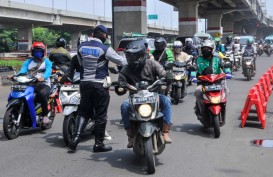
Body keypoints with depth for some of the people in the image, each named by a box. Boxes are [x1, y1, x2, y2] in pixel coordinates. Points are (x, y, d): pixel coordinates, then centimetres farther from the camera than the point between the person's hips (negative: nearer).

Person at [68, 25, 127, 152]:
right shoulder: (104, 49, -12)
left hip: (84, 83, 5)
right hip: (100, 85, -5)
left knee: (83, 111, 14)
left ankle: (76, 137, -2)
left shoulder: (81, 47, 3)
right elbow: (121, 61, -5)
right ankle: (98, 144, 8)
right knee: (101, 115, 4)